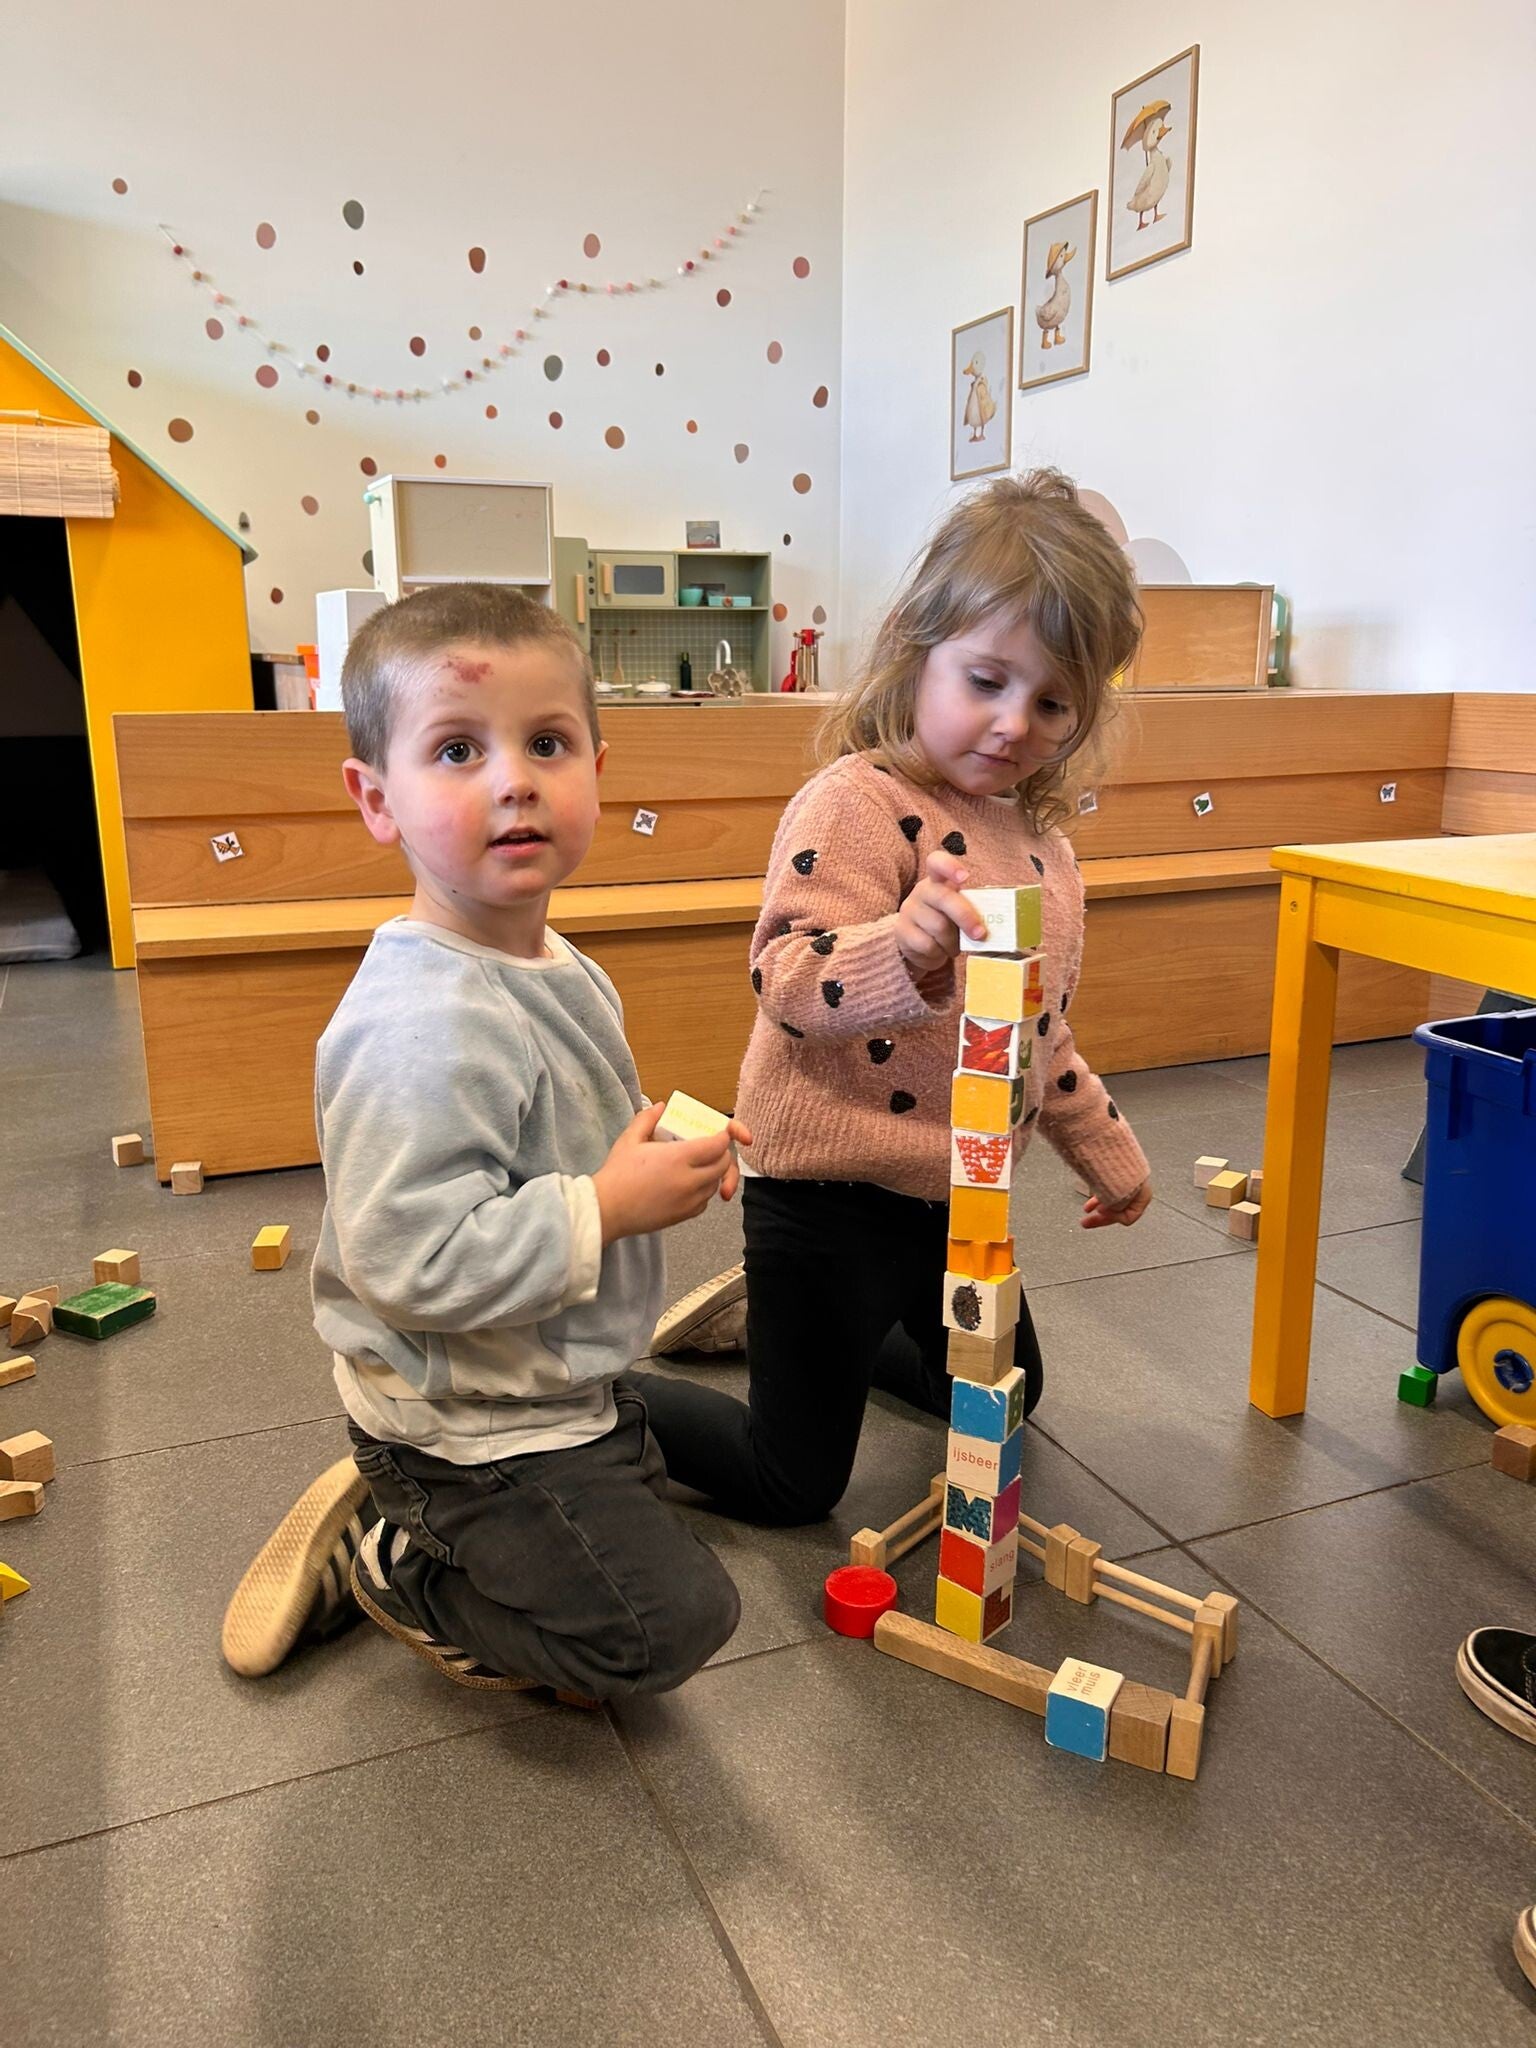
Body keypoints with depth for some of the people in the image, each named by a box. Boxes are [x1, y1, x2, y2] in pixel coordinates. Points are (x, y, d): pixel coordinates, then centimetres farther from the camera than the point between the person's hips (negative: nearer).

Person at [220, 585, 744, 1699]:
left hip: (568, 1386, 10)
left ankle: (394, 1507, 27)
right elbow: (410, 1260, -36)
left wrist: (671, 1148, -4)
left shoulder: (560, 971, -1)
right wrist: (609, 1206, -31)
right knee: (664, 1621, -3)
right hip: (471, 1428, -9)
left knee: (644, 1511, 32)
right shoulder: (423, 1024, -33)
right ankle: (378, 1566, 9)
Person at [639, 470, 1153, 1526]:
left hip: (959, 1199, 8)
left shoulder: (1043, 845, 7)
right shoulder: (860, 803, -18)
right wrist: (903, 949, -48)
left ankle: (766, 1314, 39)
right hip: (831, 1195, -8)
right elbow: (787, 979, -29)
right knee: (792, 1486, 2)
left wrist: (1111, 1155, 26)